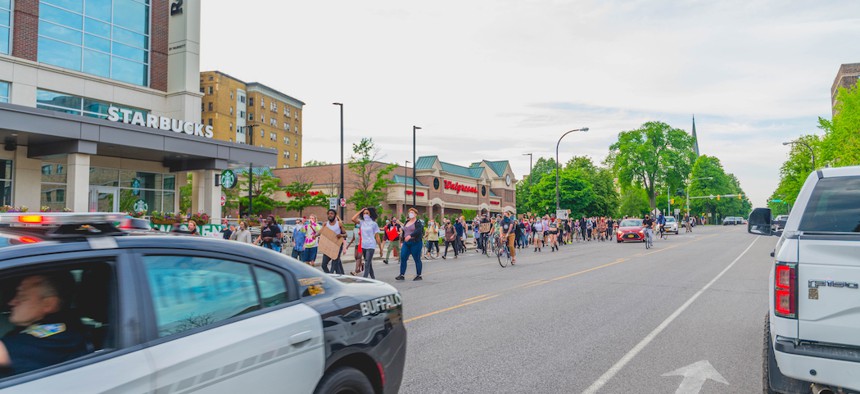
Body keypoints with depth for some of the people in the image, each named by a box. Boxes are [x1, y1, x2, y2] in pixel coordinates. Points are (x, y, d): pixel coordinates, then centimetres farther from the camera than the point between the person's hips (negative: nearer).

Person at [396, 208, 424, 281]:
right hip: (406, 243, 7)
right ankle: (401, 275, 0)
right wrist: (403, 241, 18)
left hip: (415, 243, -7)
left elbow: (418, 231, -22)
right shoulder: (407, 222, 17)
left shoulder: (418, 222, -5)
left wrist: (410, 235, -34)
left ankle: (419, 276, 9)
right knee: (402, 258, -3)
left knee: (417, 259, -1)